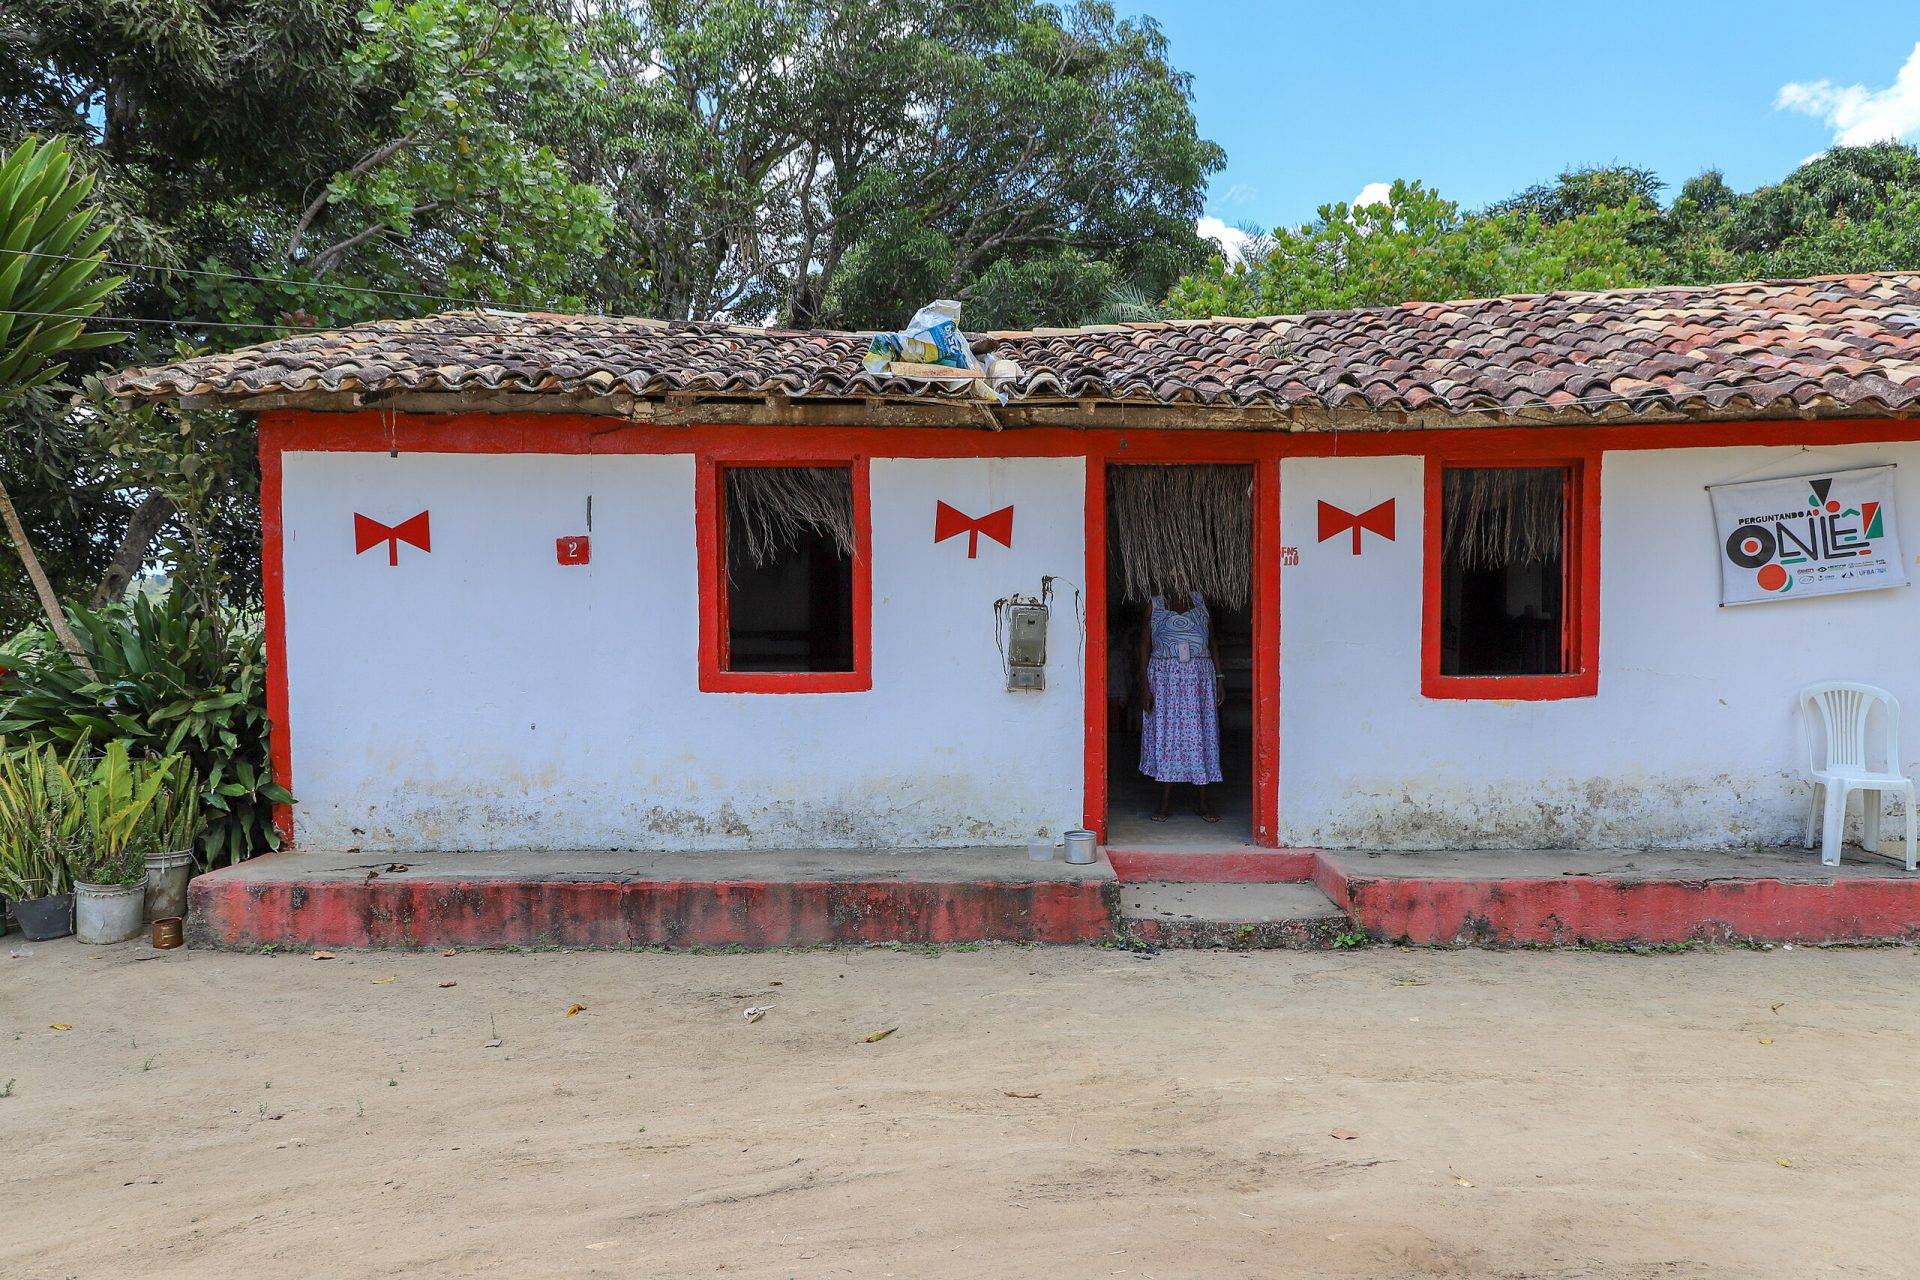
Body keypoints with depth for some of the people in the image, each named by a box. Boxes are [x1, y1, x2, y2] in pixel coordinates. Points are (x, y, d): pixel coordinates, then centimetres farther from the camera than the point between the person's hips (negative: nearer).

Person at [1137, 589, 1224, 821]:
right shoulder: (1155, 606, 5)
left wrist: (1219, 678, 4)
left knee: (1201, 734, 0)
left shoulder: (1201, 601, 10)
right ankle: (1166, 801, 9)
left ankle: (1205, 802, 8)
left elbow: (1213, 643, 12)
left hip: (1199, 677, 1)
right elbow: (1145, 647, 3)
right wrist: (1145, 686, -5)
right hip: (1164, 678, -1)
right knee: (1165, 734, 0)